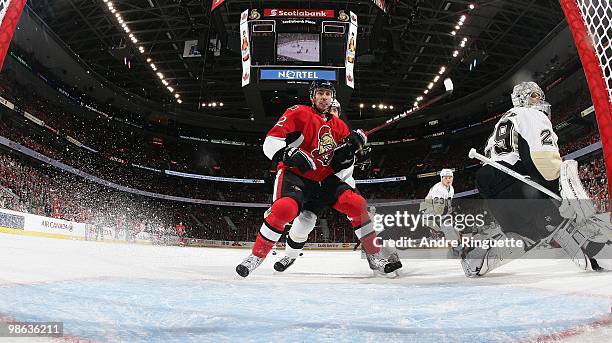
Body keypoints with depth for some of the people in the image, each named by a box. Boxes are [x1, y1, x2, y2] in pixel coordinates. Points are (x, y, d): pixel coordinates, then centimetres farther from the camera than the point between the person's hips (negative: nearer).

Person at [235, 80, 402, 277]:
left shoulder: (339, 126, 13)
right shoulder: (299, 113, -3)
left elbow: (340, 167, 13)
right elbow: (270, 142, -13)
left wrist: (349, 150, -6)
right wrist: (290, 155, -30)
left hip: (325, 179, 5)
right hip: (295, 174, -5)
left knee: (357, 203, -12)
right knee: (285, 208, -32)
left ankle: (375, 256, 3)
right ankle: (256, 257, -12)